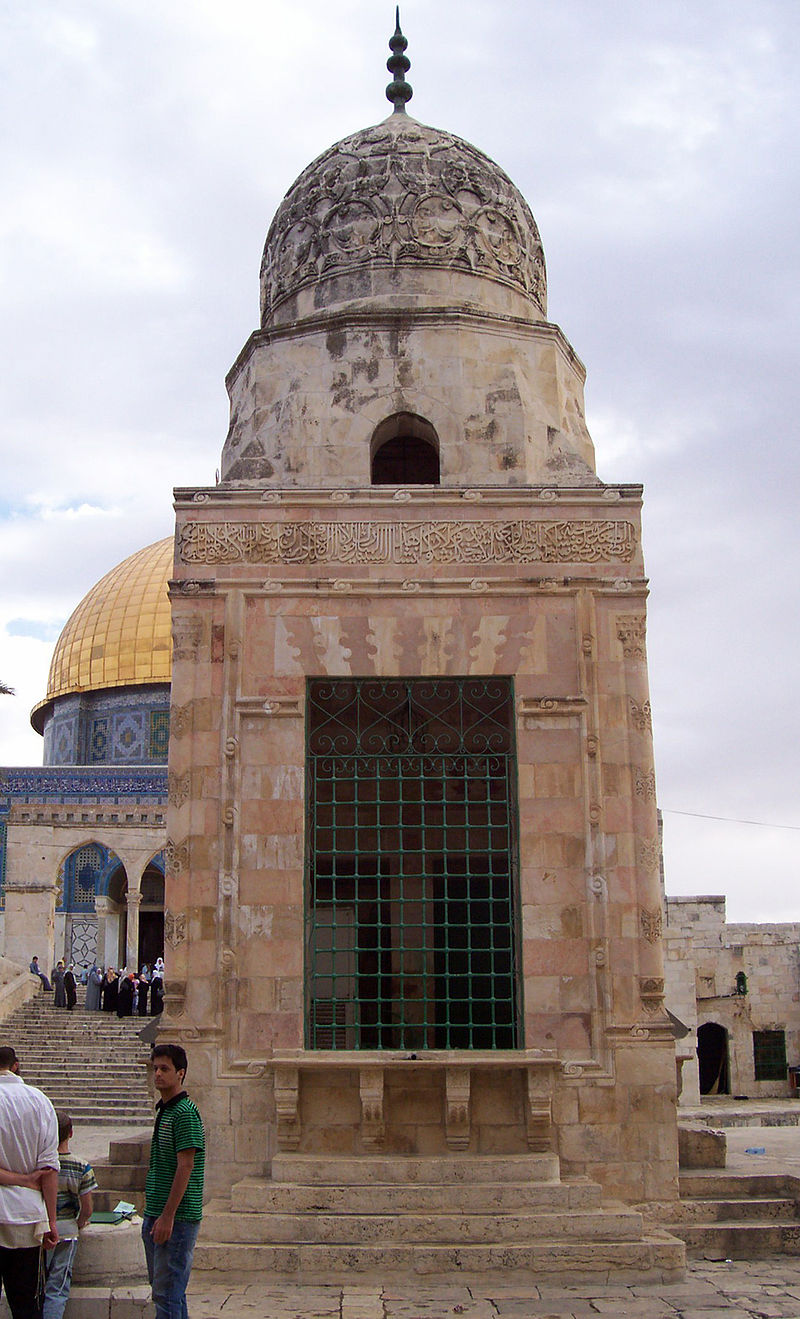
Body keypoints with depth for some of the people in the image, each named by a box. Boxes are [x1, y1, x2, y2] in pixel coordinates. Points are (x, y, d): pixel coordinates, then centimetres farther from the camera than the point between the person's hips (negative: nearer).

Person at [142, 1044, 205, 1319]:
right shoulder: (163, 1110, 15)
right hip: (155, 1214, 10)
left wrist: (168, 1216, -21)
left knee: (167, 1293, -7)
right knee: (160, 1287, 15)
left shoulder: (185, 1112, -13)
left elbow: (185, 1167, -18)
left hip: (178, 1217, -10)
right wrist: (150, 1213, 19)